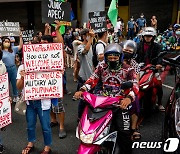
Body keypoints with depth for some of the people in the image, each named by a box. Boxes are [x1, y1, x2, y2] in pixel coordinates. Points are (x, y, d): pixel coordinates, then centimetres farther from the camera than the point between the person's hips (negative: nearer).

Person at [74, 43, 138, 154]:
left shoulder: (127, 70, -4)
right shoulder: (102, 68, 7)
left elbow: (134, 86, -15)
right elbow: (92, 80, -1)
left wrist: (129, 97, -37)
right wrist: (82, 90, -20)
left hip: (120, 103, -3)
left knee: (124, 131, -11)